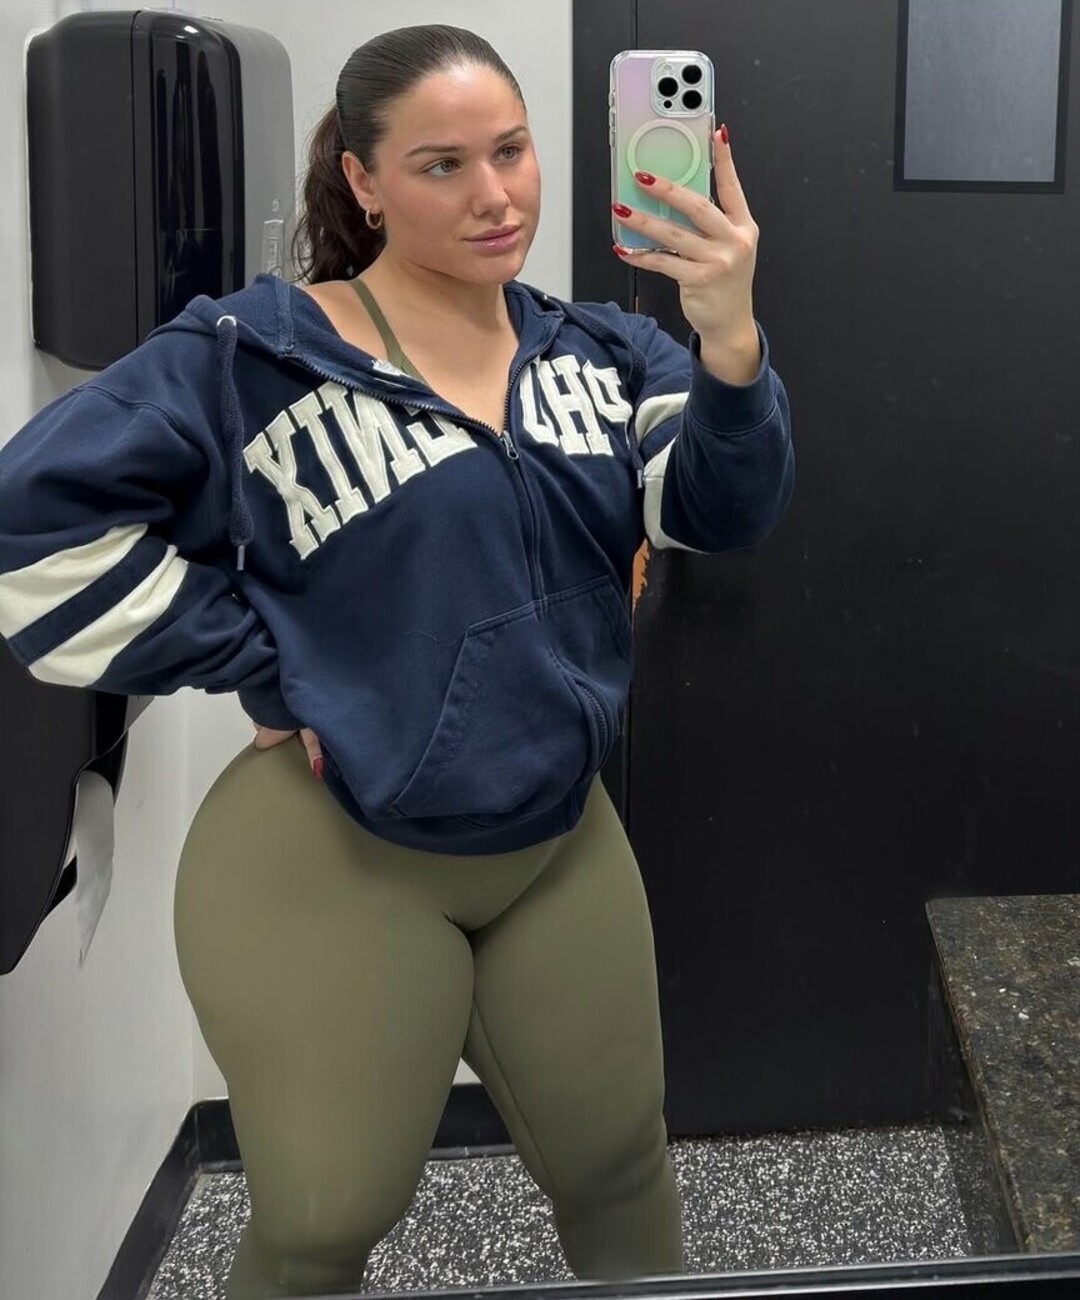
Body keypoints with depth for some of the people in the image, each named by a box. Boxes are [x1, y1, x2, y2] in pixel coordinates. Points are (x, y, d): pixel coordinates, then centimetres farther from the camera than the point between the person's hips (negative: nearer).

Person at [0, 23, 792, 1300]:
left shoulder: (600, 353, 3)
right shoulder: (256, 353, -12)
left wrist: (729, 342, -30)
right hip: (334, 858, -4)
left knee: (619, 1164, 21)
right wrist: (267, 672, -14)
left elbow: (723, 508, -10)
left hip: (562, 844, 5)